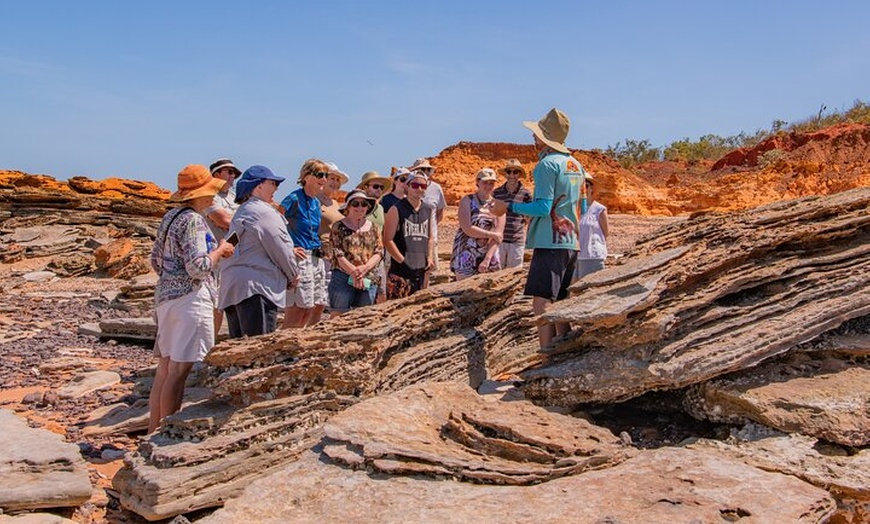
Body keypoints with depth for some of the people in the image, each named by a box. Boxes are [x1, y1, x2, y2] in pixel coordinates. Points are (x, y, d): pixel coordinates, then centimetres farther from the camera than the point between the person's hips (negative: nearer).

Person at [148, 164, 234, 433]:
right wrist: (219, 250, -6)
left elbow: (156, 260, 20)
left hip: (165, 296, 10)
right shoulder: (193, 220, -14)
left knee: (165, 368, 14)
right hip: (191, 299, -10)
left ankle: (154, 430, 21)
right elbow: (198, 267, -21)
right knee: (179, 371, -5)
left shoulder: (170, 217, 14)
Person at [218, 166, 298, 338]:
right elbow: (281, 250, -8)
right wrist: (293, 275, 8)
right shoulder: (264, 212, -8)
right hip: (255, 286, -10)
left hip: (231, 288, 10)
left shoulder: (242, 212, 22)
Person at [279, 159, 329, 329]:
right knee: (295, 313, -7)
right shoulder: (294, 199, -10)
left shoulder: (316, 202, 14)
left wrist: (319, 247, 14)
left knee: (309, 312, 10)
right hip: (300, 258, -8)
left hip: (317, 259, 8)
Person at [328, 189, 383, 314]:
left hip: (369, 281, 4)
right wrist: (354, 272, -17)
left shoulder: (373, 228, 13)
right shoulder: (339, 227, 2)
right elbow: (338, 253, -6)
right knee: (338, 317, -5)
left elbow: (379, 252, 4)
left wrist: (364, 268, -13)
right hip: (343, 278, -4)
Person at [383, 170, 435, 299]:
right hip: (400, 271, -6)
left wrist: (429, 257, 5)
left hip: (421, 269, 6)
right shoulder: (396, 210, -4)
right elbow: (388, 240, -8)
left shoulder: (429, 211, 13)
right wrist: (402, 260, -12)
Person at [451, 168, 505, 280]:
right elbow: (467, 229, -12)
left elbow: (498, 236, -4)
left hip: (490, 255, 3)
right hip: (466, 256, -3)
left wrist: (487, 260, -14)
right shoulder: (467, 201, 0)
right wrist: (491, 234, -10)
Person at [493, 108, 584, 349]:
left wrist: (509, 206, -8)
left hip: (550, 242, -9)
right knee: (560, 304, 13)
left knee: (542, 302, -11)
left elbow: (543, 208, -17)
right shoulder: (576, 165, 16)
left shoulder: (548, 164, -10)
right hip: (571, 243, 9)